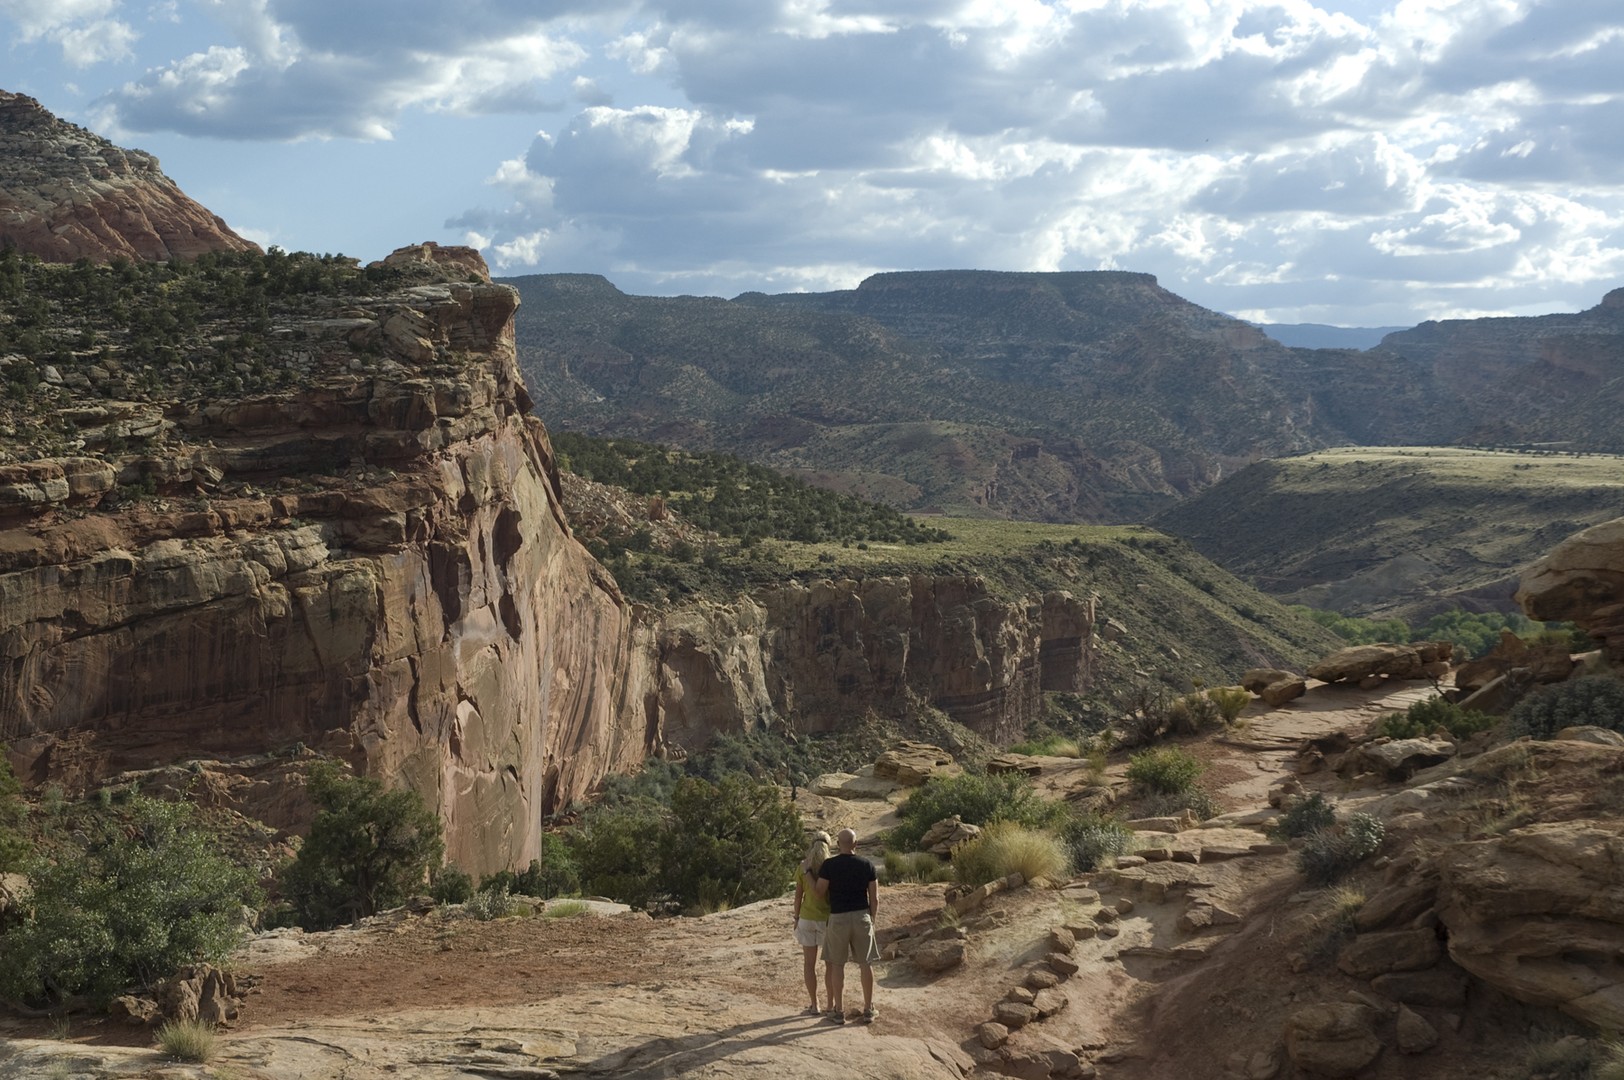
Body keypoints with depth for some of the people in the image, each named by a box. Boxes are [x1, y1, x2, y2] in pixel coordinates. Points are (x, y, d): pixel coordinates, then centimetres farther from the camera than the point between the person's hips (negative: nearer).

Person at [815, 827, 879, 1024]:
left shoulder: (829, 865, -9)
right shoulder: (867, 865, -2)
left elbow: (820, 892, -4)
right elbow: (875, 898, 0)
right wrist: (872, 919, 12)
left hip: (838, 918, -2)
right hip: (862, 916, 2)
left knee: (837, 964, 8)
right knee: (865, 963, 8)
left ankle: (838, 1011, 10)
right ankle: (868, 1010, 12)